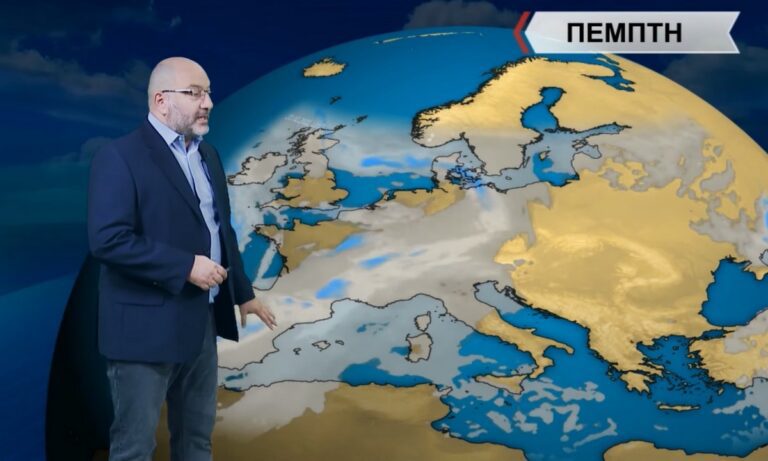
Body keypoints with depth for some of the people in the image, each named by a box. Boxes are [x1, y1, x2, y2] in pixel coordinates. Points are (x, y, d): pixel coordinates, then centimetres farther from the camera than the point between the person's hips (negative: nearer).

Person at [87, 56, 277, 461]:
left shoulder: (208, 155, 12)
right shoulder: (120, 156, -14)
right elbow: (108, 240, -23)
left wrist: (243, 293, 22)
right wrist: (186, 267, -22)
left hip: (202, 322, 8)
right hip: (146, 326, -8)